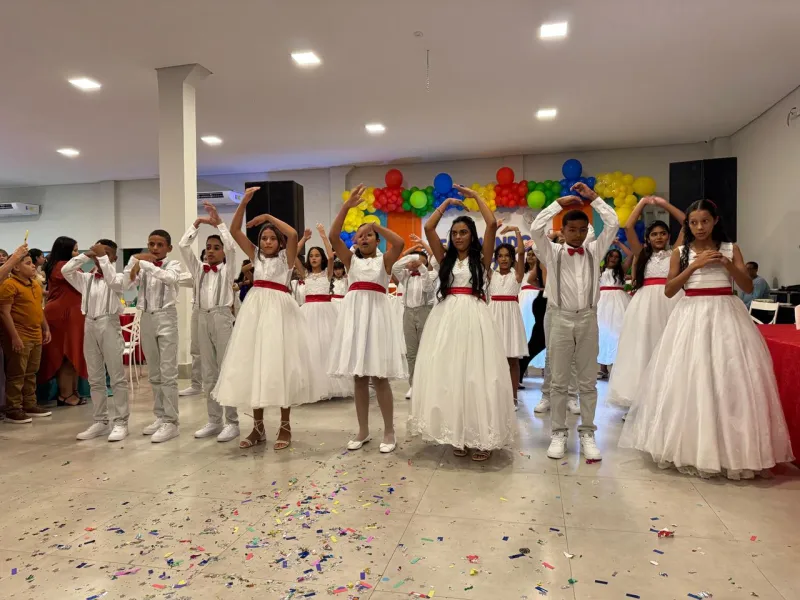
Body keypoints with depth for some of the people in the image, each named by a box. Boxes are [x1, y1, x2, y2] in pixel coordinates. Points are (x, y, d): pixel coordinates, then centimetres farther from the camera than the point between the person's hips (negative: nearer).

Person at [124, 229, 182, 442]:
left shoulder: (173, 264, 0)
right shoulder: (143, 267, 12)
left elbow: (170, 277, -23)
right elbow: (126, 283, -3)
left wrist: (146, 263, -23)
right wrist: (134, 260, -10)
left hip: (166, 317, -5)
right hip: (146, 319, 6)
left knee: (168, 373, -7)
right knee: (154, 374, 12)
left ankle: (171, 421, -3)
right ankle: (160, 417, 22)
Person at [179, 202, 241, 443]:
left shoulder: (227, 269, 5)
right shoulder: (198, 269, 14)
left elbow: (232, 246, -11)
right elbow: (183, 246, 6)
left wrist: (219, 222, -6)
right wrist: (196, 224, 5)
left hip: (222, 318, -5)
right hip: (203, 319, 5)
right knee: (209, 373, 9)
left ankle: (232, 422, 3)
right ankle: (214, 421, 17)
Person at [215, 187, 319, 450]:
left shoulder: (286, 257, 3)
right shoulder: (256, 256, 15)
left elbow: (293, 234, -16)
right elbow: (234, 231, 8)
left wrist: (268, 217, -6)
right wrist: (244, 202, -1)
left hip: (278, 310, -5)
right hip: (255, 309, 5)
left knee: (279, 364, -3)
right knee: (254, 365, 5)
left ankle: (285, 427, 8)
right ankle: (258, 427, 15)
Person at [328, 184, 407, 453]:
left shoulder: (384, 260, 6)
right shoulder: (351, 260, 13)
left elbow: (399, 242, -13)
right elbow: (333, 237, -1)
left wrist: (376, 226, -3)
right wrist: (347, 206, -6)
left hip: (376, 313, -3)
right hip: (354, 314, 3)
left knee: (379, 377, -3)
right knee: (358, 377, 8)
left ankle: (389, 432, 9)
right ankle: (363, 430, 19)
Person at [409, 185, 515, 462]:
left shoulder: (481, 257, 5)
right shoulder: (445, 257, 13)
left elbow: (492, 224, -7)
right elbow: (428, 228, 5)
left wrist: (476, 196, 3)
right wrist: (446, 203, 12)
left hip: (474, 317, -3)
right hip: (446, 318, 4)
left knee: (476, 375, -3)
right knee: (449, 375, 4)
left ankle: (481, 437, 5)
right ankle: (458, 434, 15)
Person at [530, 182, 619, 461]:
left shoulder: (594, 251, 9)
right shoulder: (552, 252, 4)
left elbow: (613, 224, 2)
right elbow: (536, 228, -9)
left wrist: (593, 197, 4)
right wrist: (560, 203, -4)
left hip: (588, 319, 2)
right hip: (560, 318, -2)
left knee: (588, 381, 7)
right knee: (559, 381, 4)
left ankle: (587, 434, 16)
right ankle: (558, 433, 13)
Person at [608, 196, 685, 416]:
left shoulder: (674, 253, 12)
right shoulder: (642, 254, 12)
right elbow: (628, 227, 3)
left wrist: (664, 204, 10)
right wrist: (643, 203, 8)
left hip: (670, 302, 0)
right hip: (646, 304, 0)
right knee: (642, 349, 1)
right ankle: (641, 402, 6)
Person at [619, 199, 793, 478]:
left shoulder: (730, 249, 7)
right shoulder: (680, 252, 6)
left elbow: (749, 287, 2)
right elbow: (669, 290, -2)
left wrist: (728, 265, -12)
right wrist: (694, 265, -10)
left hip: (726, 316, 0)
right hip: (692, 317, 0)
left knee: (728, 380, -2)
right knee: (689, 381, -1)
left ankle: (730, 450, 10)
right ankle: (690, 447, 9)